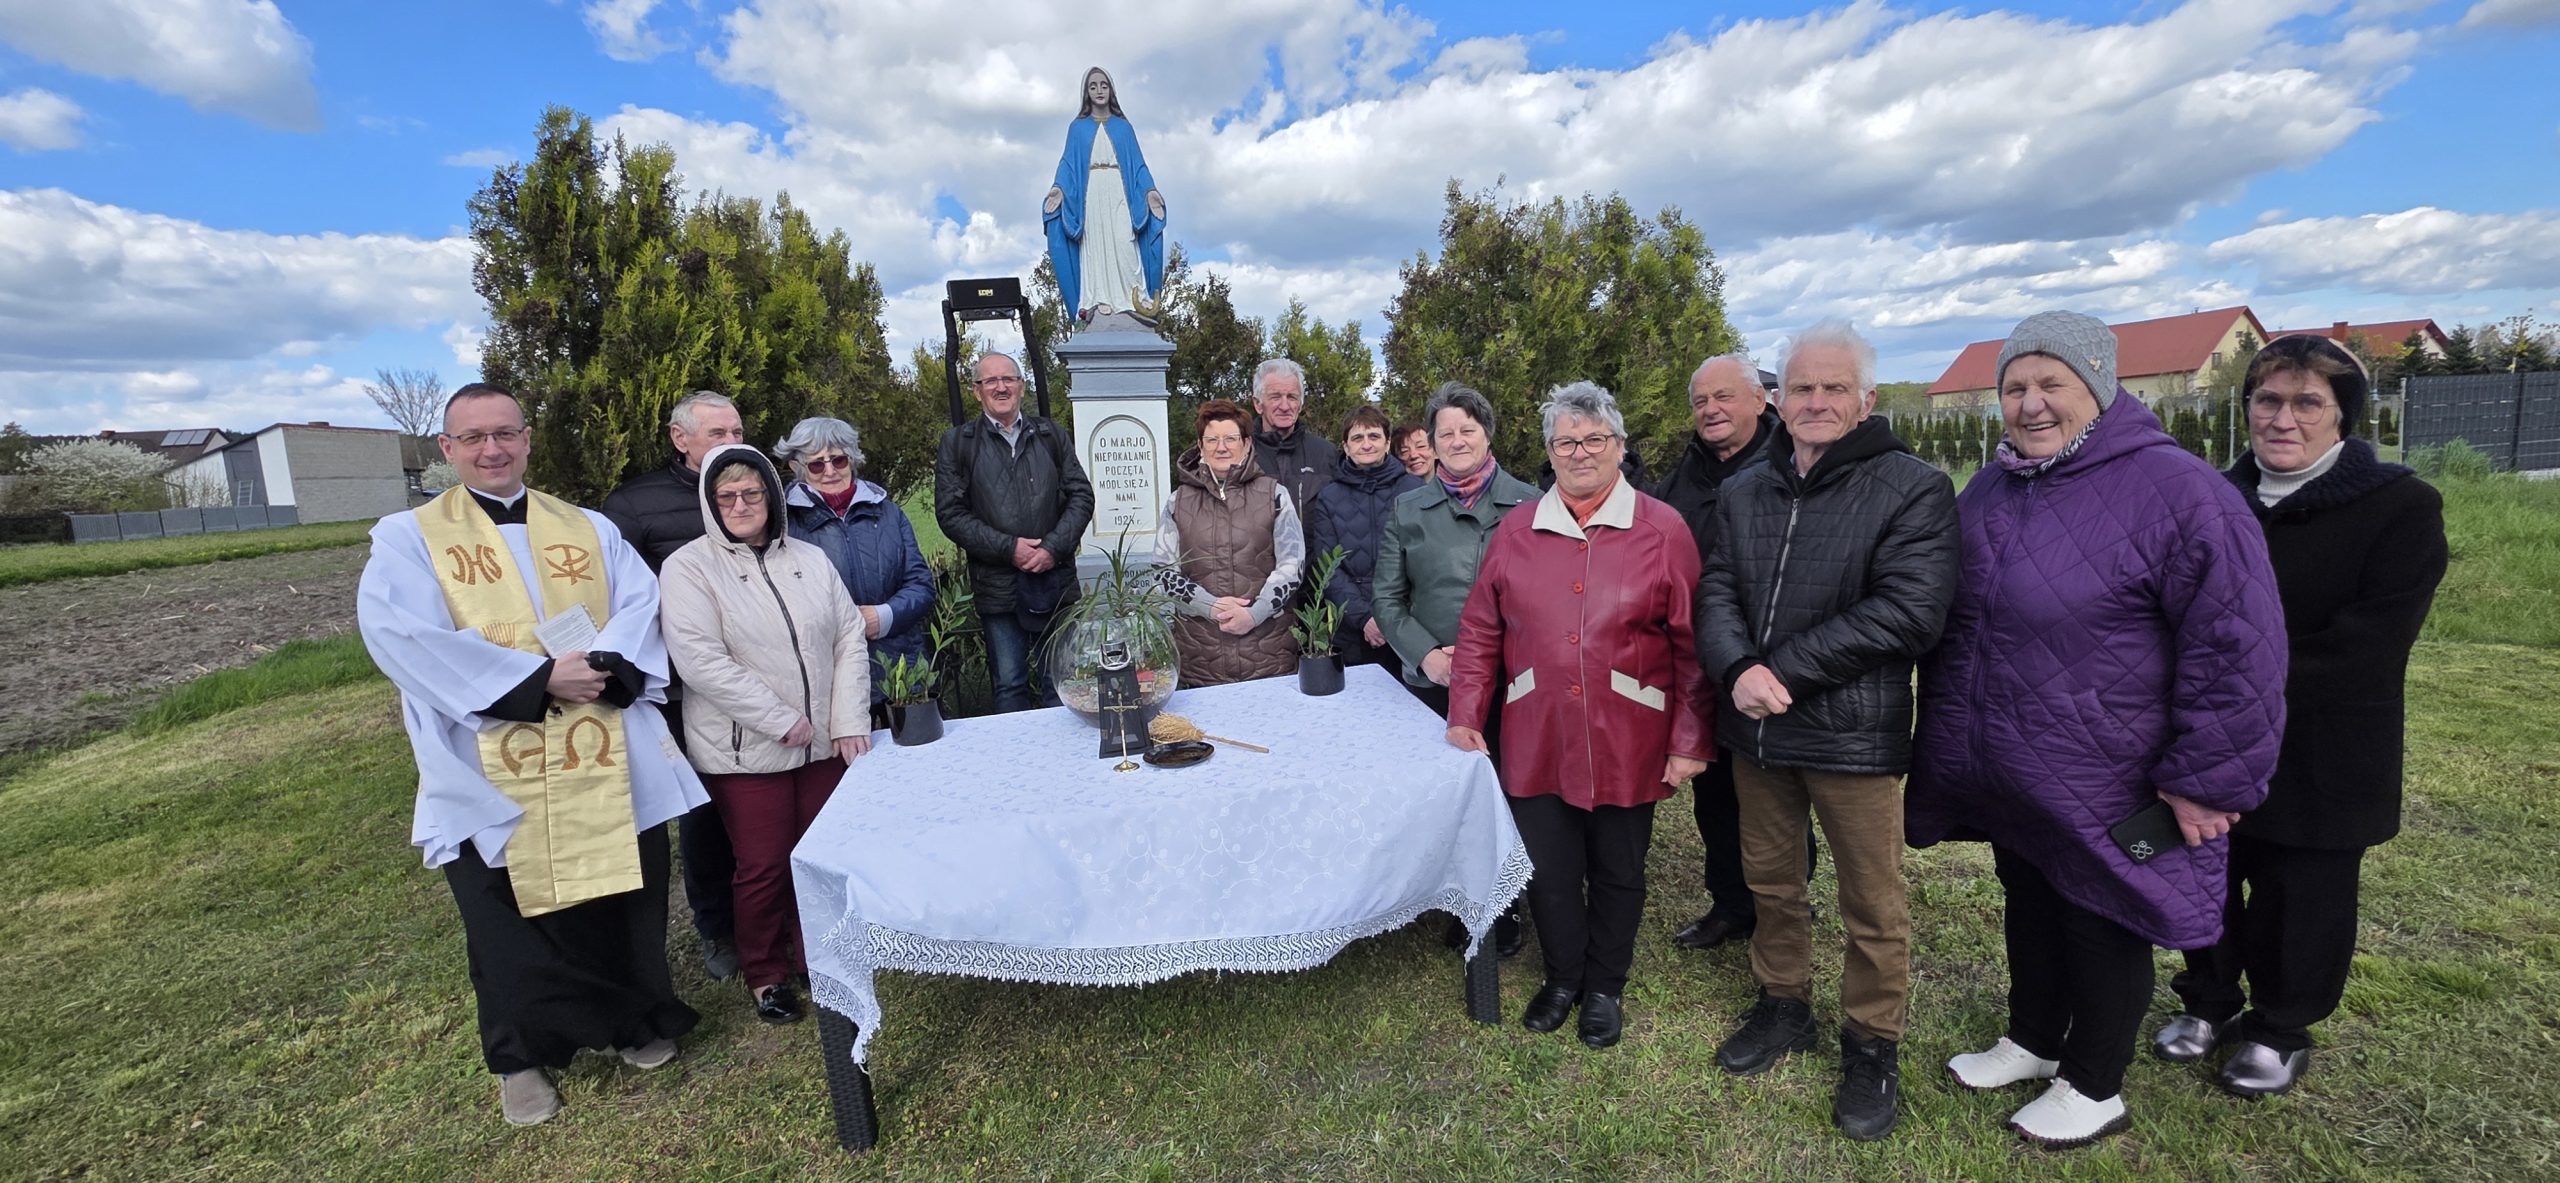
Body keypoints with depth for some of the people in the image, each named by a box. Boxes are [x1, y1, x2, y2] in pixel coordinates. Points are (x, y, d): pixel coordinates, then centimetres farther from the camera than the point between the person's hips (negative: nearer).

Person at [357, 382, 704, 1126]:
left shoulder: (590, 529, 12)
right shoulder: (407, 538, 4)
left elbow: (640, 605, 0)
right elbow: (404, 636, -11)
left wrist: (605, 665, -20)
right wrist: (539, 677, -20)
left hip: (607, 761, 2)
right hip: (488, 772, -1)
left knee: (624, 900, 12)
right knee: (509, 919, 10)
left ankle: (640, 1021, 33)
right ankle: (523, 1056, 31)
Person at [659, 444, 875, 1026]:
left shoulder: (810, 558, 7)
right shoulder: (688, 568, -5)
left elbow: (849, 639, 5)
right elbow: (701, 660, -15)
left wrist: (849, 721, -4)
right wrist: (782, 720, -16)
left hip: (823, 741, 4)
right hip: (745, 751, -3)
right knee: (764, 865, 6)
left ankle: (813, 955, 33)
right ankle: (765, 973, 29)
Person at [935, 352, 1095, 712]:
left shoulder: (1052, 435, 11)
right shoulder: (957, 443, 5)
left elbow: (1082, 496, 6)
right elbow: (950, 513, -2)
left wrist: (1054, 547, -9)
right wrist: (1008, 548, -12)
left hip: (1056, 581, 2)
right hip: (998, 585, -1)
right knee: (1010, 685, 5)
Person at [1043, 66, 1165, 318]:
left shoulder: (1123, 126, 17)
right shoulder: (1077, 128, 16)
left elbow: (1137, 162, 10)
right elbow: (1068, 163, 6)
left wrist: (1150, 190, -8)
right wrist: (1059, 188, -13)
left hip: (1118, 193, 0)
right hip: (1090, 193, 0)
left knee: (1124, 242, -16)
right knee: (1094, 245, -9)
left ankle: (1136, 297, -19)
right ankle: (1097, 301, -14)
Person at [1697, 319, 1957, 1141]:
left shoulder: (1914, 488, -8)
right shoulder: (1743, 492, 9)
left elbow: (1907, 611, -19)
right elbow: (1719, 591, 1)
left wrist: (1781, 671, -20)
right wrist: (1739, 669, -19)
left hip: (1855, 732, -4)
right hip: (1756, 730, 5)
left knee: (1871, 904, 10)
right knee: (1770, 882, 20)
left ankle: (1873, 1046, 32)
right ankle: (1783, 1005, 41)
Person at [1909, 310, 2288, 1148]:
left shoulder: (2174, 490, -17)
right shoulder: (1989, 490, 5)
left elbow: (2236, 646, -18)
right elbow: (1952, 620, 15)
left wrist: (2207, 778, -16)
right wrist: (1951, 744, 17)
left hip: (2103, 788, -6)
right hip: (2005, 774, 6)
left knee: (2101, 924, 12)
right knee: (2027, 905, 22)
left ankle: (2093, 1090, 33)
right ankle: (2030, 1042, 43)